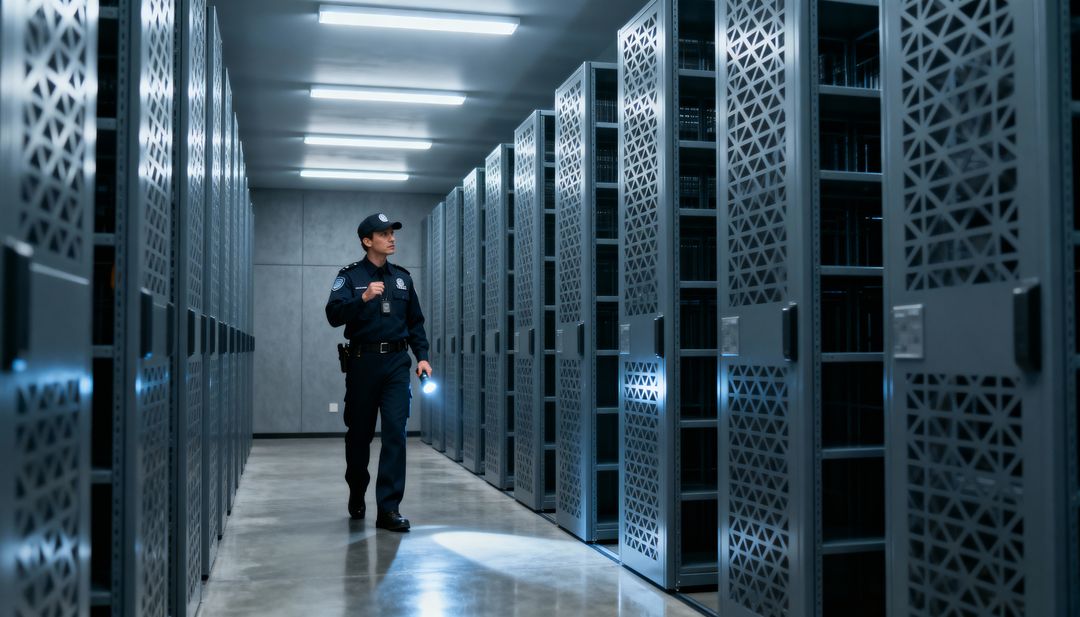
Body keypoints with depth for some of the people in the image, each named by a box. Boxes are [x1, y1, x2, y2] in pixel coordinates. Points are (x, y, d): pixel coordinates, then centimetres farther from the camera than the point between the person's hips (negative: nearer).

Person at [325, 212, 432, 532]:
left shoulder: (402, 277, 12)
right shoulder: (350, 276, 0)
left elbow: (416, 322, 16)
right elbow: (334, 314, -15)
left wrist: (422, 356, 5)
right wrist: (363, 298, -29)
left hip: (396, 362, 2)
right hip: (362, 362, -2)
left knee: (395, 432, -9)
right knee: (359, 433, 10)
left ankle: (388, 508, -7)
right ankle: (357, 494, 33)